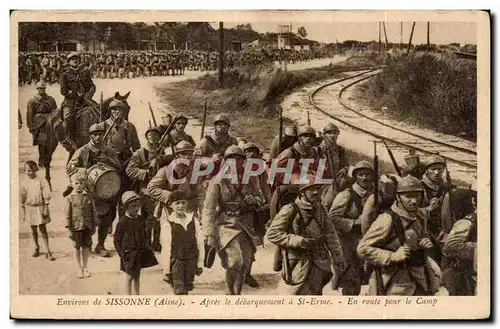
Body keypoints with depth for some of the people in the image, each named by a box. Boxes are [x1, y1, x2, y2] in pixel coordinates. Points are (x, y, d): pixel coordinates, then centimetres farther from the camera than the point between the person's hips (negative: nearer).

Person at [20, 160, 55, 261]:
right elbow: (22, 199, 7)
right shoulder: (23, 182, -1)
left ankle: (48, 252, -2)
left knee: (42, 228, -4)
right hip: (29, 207, 3)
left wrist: (46, 209, -9)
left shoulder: (41, 181, -9)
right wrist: (24, 213, 7)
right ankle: (36, 248, 32)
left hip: (40, 206, -3)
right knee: (33, 229, 13)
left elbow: (46, 196, -6)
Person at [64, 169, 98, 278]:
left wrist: (94, 226, 5)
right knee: (77, 248, 8)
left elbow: (93, 212, 7)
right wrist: (69, 229, -7)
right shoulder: (69, 198, -5)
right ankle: (79, 268, 19)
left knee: (86, 247, 8)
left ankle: (85, 267, 22)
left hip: (87, 227, 2)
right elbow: (67, 215, -4)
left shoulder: (88, 197, 1)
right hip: (76, 227, -2)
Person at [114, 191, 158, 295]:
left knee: (137, 276, 15)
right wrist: (122, 254, -14)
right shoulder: (123, 222, -14)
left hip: (140, 252, 6)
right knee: (130, 276, 2)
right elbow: (117, 240, -10)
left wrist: (145, 247, 10)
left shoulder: (141, 219, 3)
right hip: (129, 254, -6)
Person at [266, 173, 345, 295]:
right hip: (297, 266, -6)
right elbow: (272, 233, -16)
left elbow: (331, 235, 10)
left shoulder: (320, 209, 7)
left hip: (318, 266, 6)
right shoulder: (290, 210, -13)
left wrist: (338, 262, 6)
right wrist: (299, 241, -21)